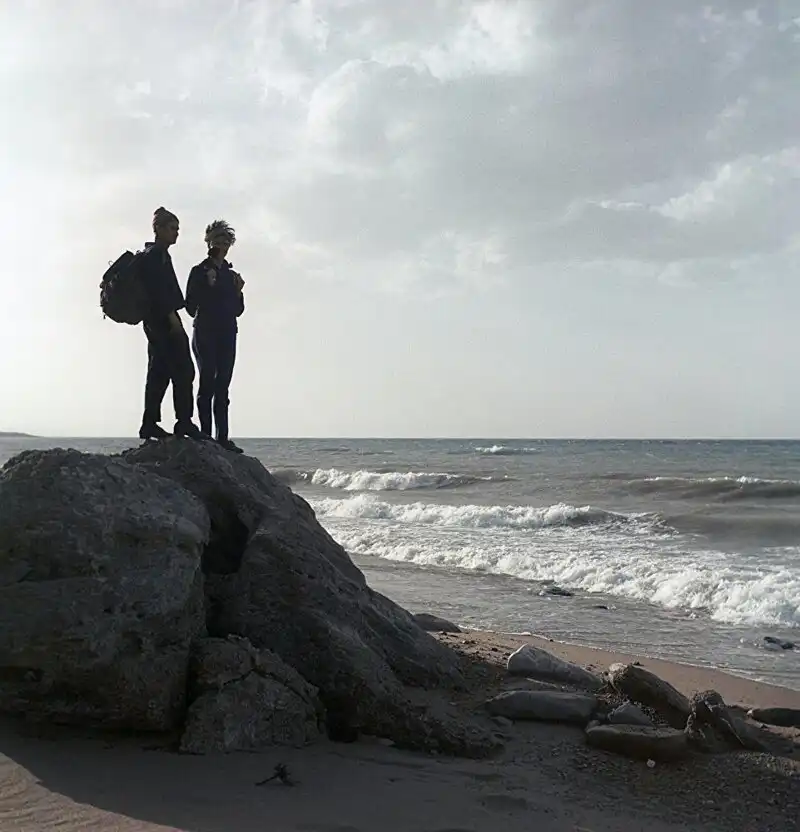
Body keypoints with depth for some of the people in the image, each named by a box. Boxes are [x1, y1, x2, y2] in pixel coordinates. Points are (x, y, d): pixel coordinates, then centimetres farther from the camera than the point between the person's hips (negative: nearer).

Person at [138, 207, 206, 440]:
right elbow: (158, 289, -19)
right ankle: (184, 422, -13)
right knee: (183, 370, -11)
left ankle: (150, 424, 10)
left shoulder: (156, 254, 22)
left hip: (155, 322, 11)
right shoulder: (156, 254, -9)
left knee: (159, 373, 9)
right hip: (163, 320, -11)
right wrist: (172, 317, -21)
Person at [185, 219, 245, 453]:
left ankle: (223, 438, 0)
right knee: (208, 383, -9)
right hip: (205, 334, -5)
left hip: (227, 335, 5)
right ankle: (206, 435, -9)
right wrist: (208, 286, -14)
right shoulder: (199, 272, 2)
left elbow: (238, 310, 18)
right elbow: (191, 307, -4)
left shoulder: (231, 275, 17)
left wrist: (238, 292, 1)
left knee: (222, 387, 2)